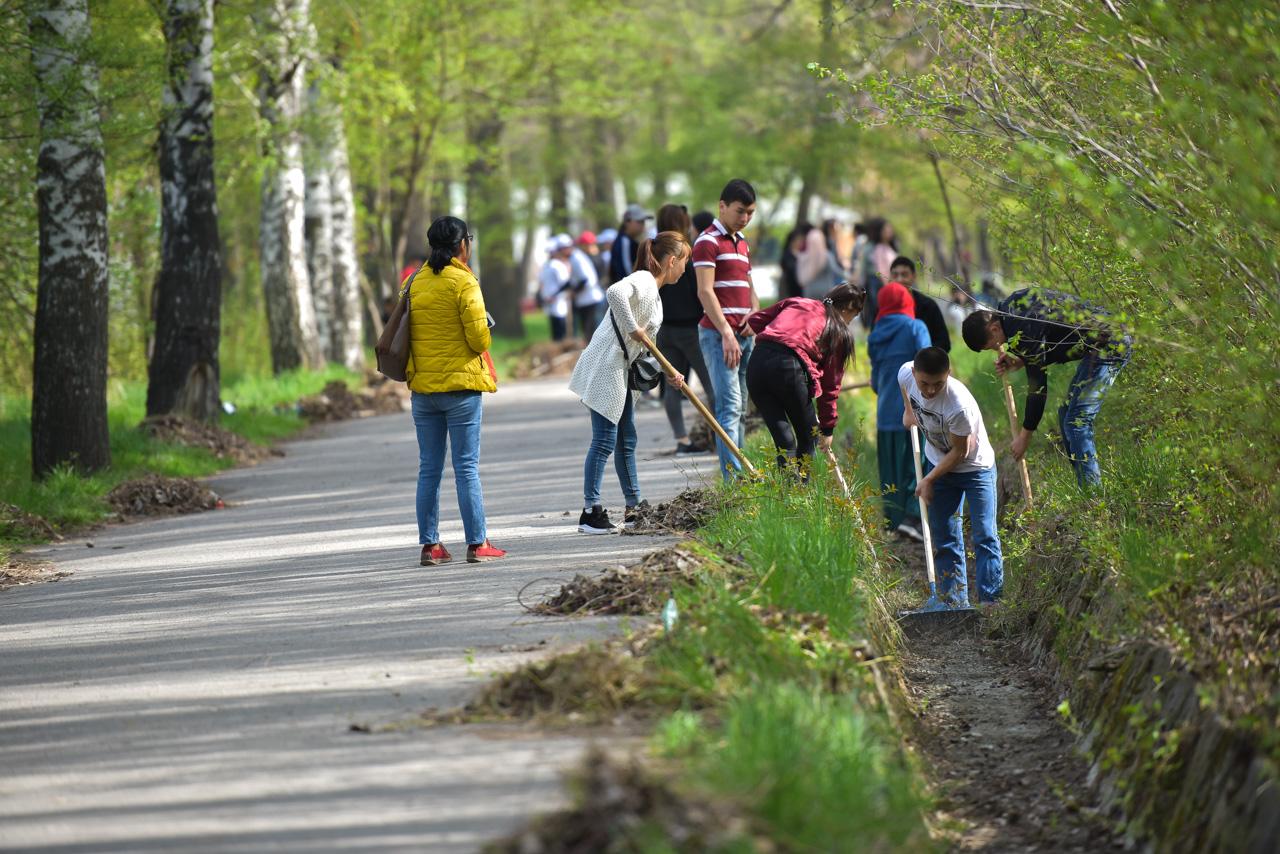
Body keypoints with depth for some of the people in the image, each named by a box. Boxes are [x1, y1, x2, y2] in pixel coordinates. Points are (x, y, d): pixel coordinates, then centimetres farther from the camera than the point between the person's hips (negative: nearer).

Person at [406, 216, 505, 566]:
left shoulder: (414, 283, 6)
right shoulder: (463, 282, -11)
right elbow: (479, 337, -14)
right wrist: (484, 334, 7)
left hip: (422, 387, 5)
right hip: (461, 385, -5)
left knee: (428, 469, 8)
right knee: (467, 466, -2)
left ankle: (429, 545, 8)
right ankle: (477, 544, -1)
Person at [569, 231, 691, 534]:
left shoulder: (653, 293, 18)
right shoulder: (642, 282, -14)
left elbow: (645, 347, 21)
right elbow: (615, 293, -38)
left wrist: (668, 373, 10)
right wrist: (632, 328, -30)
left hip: (620, 372, 10)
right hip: (605, 369, -10)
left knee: (626, 441, 16)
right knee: (605, 440, -8)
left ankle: (635, 507, 24)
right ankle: (590, 512, -5)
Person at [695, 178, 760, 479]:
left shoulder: (742, 243, 21)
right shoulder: (708, 241, -7)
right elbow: (705, 291, -15)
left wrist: (754, 313, 4)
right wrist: (726, 333, -21)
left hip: (743, 334, 9)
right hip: (718, 333, -9)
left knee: (740, 407, 8)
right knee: (729, 405, -15)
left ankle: (737, 474, 11)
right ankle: (734, 478, -21)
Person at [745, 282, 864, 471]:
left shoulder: (795, 303, 28)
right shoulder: (840, 333, 17)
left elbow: (754, 320, 21)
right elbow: (831, 384, 18)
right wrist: (827, 429, 25)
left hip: (757, 362, 4)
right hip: (790, 367, -4)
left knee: (784, 442, 11)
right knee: (808, 440, 15)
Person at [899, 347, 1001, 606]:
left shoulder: (959, 405, -38)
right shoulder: (906, 374, -21)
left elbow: (960, 451, -25)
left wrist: (929, 480, -18)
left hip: (975, 467, -6)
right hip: (940, 463, 6)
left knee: (985, 537, -11)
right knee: (944, 537, 8)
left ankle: (990, 601, -9)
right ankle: (955, 603, 13)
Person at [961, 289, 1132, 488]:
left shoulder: (1023, 332, -22)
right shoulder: (1013, 303, 7)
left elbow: (1038, 386, -16)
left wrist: (1025, 435, -5)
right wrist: (1019, 362, 4)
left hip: (1108, 347, -11)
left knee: (1076, 422, -13)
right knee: (1066, 414, 15)